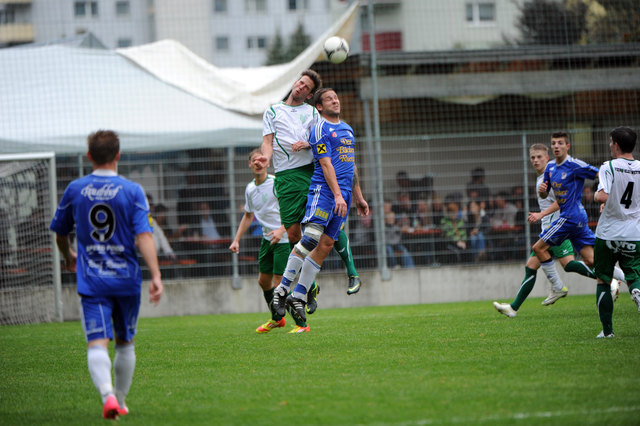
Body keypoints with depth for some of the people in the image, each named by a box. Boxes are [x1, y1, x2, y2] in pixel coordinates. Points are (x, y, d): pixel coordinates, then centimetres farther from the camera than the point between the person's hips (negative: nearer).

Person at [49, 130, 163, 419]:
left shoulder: (75, 190, 2)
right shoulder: (132, 191, -5)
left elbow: (60, 233, 15)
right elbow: (144, 236, -14)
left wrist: (68, 257, 35)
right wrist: (156, 276, -15)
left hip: (91, 281, 0)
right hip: (126, 280, 0)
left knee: (97, 344, -8)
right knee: (125, 342, 18)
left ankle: (108, 394, -32)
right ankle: (120, 400, 27)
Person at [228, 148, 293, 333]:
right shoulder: (250, 189, 8)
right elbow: (248, 216, 22)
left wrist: (282, 229, -28)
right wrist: (236, 240, 16)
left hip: (284, 239, -7)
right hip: (267, 239, 7)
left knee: (279, 283, -11)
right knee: (263, 280, 13)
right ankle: (277, 319, 32)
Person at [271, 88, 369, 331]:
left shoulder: (347, 129, 21)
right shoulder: (320, 130, -4)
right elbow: (326, 164, -13)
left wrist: (358, 197, 26)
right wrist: (337, 194, -21)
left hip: (344, 194, 7)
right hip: (324, 190, -7)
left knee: (326, 245, 0)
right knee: (311, 237, -18)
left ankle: (299, 296, 2)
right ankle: (282, 289, -12)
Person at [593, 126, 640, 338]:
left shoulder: (609, 167, -11)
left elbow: (603, 195, -25)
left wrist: (596, 195, -2)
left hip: (608, 233, -2)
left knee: (603, 281, 13)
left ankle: (607, 330, 12)